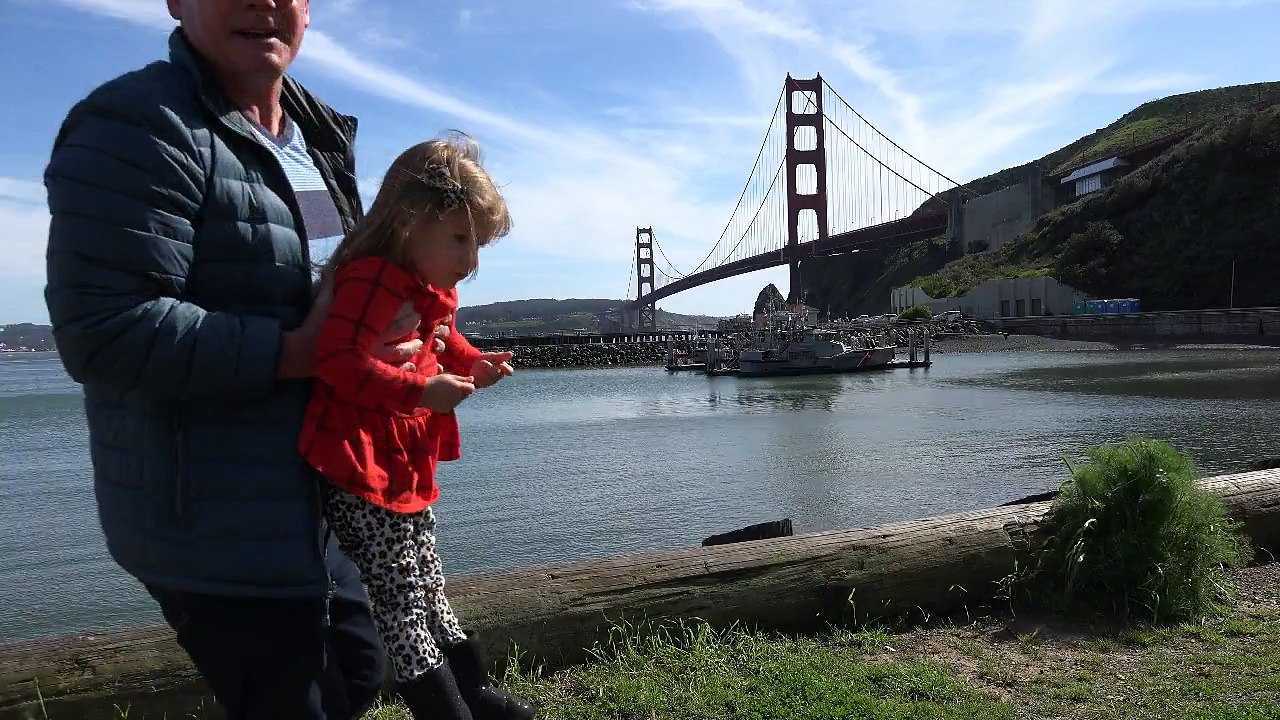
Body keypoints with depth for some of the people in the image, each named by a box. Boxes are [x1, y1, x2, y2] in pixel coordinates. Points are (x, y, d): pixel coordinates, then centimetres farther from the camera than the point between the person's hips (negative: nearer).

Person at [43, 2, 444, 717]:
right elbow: (103, 333, -24)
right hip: (214, 528, -9)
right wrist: (301, 352, -26)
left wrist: (394, 330, 0)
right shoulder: (137, 128, -17)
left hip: (309, 508, 9)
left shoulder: (323, 134, 11)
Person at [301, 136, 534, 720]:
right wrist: (419, 391, -36)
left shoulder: (430, 290, 11)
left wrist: (475, 364, 8)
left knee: (430, 587, 19)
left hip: (407, 469, 10)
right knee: (401, 598, -2)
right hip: (361, 472, -10)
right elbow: (337, 360, -31)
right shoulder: (371, 279, -21)